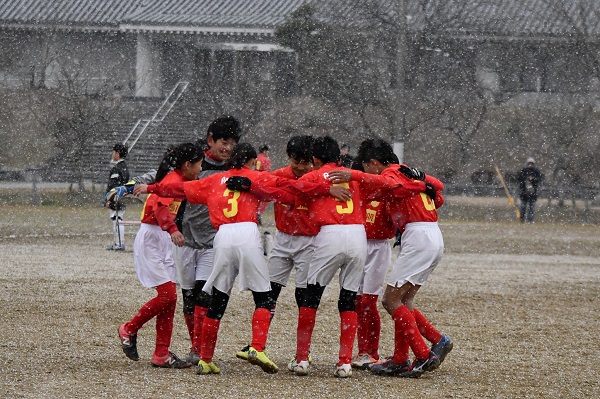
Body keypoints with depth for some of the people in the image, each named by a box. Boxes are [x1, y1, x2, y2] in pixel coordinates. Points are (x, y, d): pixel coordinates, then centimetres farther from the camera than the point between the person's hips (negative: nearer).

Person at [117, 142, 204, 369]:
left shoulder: (180, 180, 14)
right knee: (167, 295, -13)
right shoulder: (173, 180, -16)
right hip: (151, 240, -10)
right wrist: (172, 230, -49)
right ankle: (129, 330, 6)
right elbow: (161, 206, -34)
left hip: (163, 242, 10)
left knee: (170, 298, 5)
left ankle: (162, 355, 7)